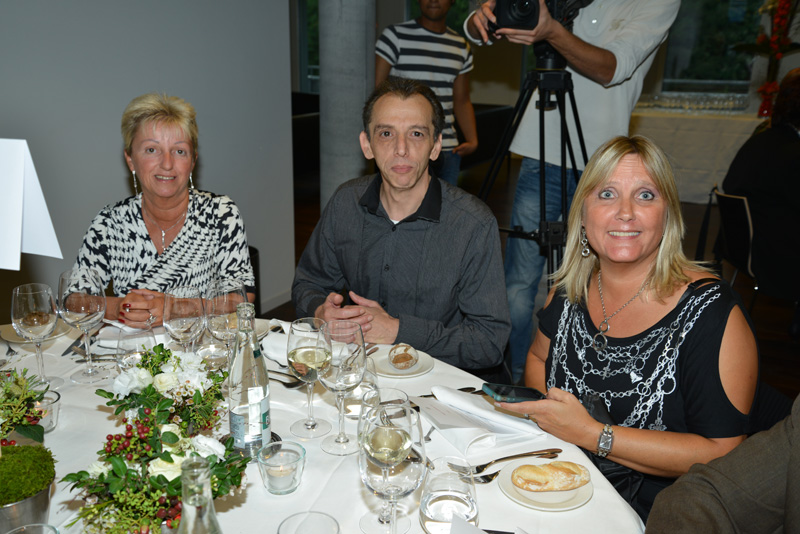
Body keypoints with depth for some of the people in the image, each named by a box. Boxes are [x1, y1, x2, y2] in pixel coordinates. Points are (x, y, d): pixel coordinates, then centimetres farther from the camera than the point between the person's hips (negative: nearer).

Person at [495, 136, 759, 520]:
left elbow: (725, 453, -17)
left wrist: (592, 434, -20)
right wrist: (542, 408, -3)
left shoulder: (711, 312, -16)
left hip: (650, 512, -5)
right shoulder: (571, 288, 1)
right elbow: (539, 357, 19)